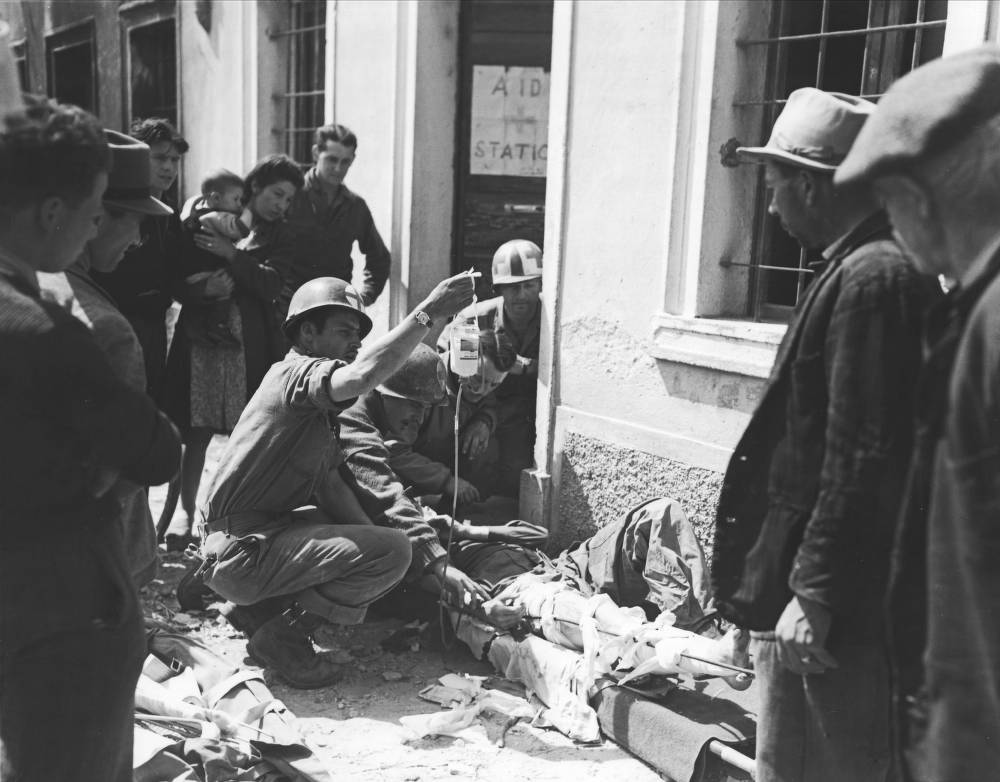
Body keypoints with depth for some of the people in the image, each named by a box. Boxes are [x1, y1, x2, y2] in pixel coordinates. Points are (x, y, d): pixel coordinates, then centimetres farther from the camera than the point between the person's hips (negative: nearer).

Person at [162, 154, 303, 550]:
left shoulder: (279, 239, 10)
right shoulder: (208, 223, 6)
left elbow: (271, 285, -7)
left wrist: (231, 253, -15)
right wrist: (204, 287, -18)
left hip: (251, 345, 1)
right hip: (201, 337, 0)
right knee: (198, 431, 0)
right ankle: (186, 511, 11)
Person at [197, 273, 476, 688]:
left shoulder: (320, 408, 19)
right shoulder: (294, 373, -12)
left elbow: (330, 487, 14)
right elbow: (361, 376, -34)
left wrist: (373, 537, 2)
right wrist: (426, 313, -30)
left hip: (267, 532, 10)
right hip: (242, 553, -10)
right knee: (393, 551, -17)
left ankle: (259, 609, 13)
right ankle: (282, 636, -7)